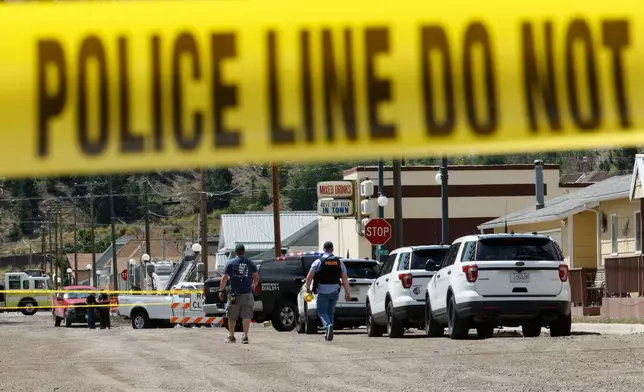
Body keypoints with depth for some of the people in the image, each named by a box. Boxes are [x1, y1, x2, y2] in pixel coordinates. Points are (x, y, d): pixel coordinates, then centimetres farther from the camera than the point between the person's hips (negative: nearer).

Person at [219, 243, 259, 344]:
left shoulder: (230, 263, 0)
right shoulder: (250, 264, 4)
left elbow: (224, 278, -3)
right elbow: (256, 278, 9)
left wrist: (221, 290, 3)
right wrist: (253, 287, 26)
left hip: (234, 294, -1)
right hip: (247, 294, 1)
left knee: (231, 316, 11)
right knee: (246, 316, 1)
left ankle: (231, 336, 15)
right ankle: (245, 336, -8)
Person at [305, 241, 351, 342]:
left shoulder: (318, 262, -6)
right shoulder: (339, 262, 4)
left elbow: (309, 277, -8)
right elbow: (345, 278, 0)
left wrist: (308, 288, 7)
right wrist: (347, 293, 4)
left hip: (322, 292, -4)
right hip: (335, 291, 4)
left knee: (322, 311, 2)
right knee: (330, 312, 16)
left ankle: (328, 325, -26)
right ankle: (328, 334, 17)